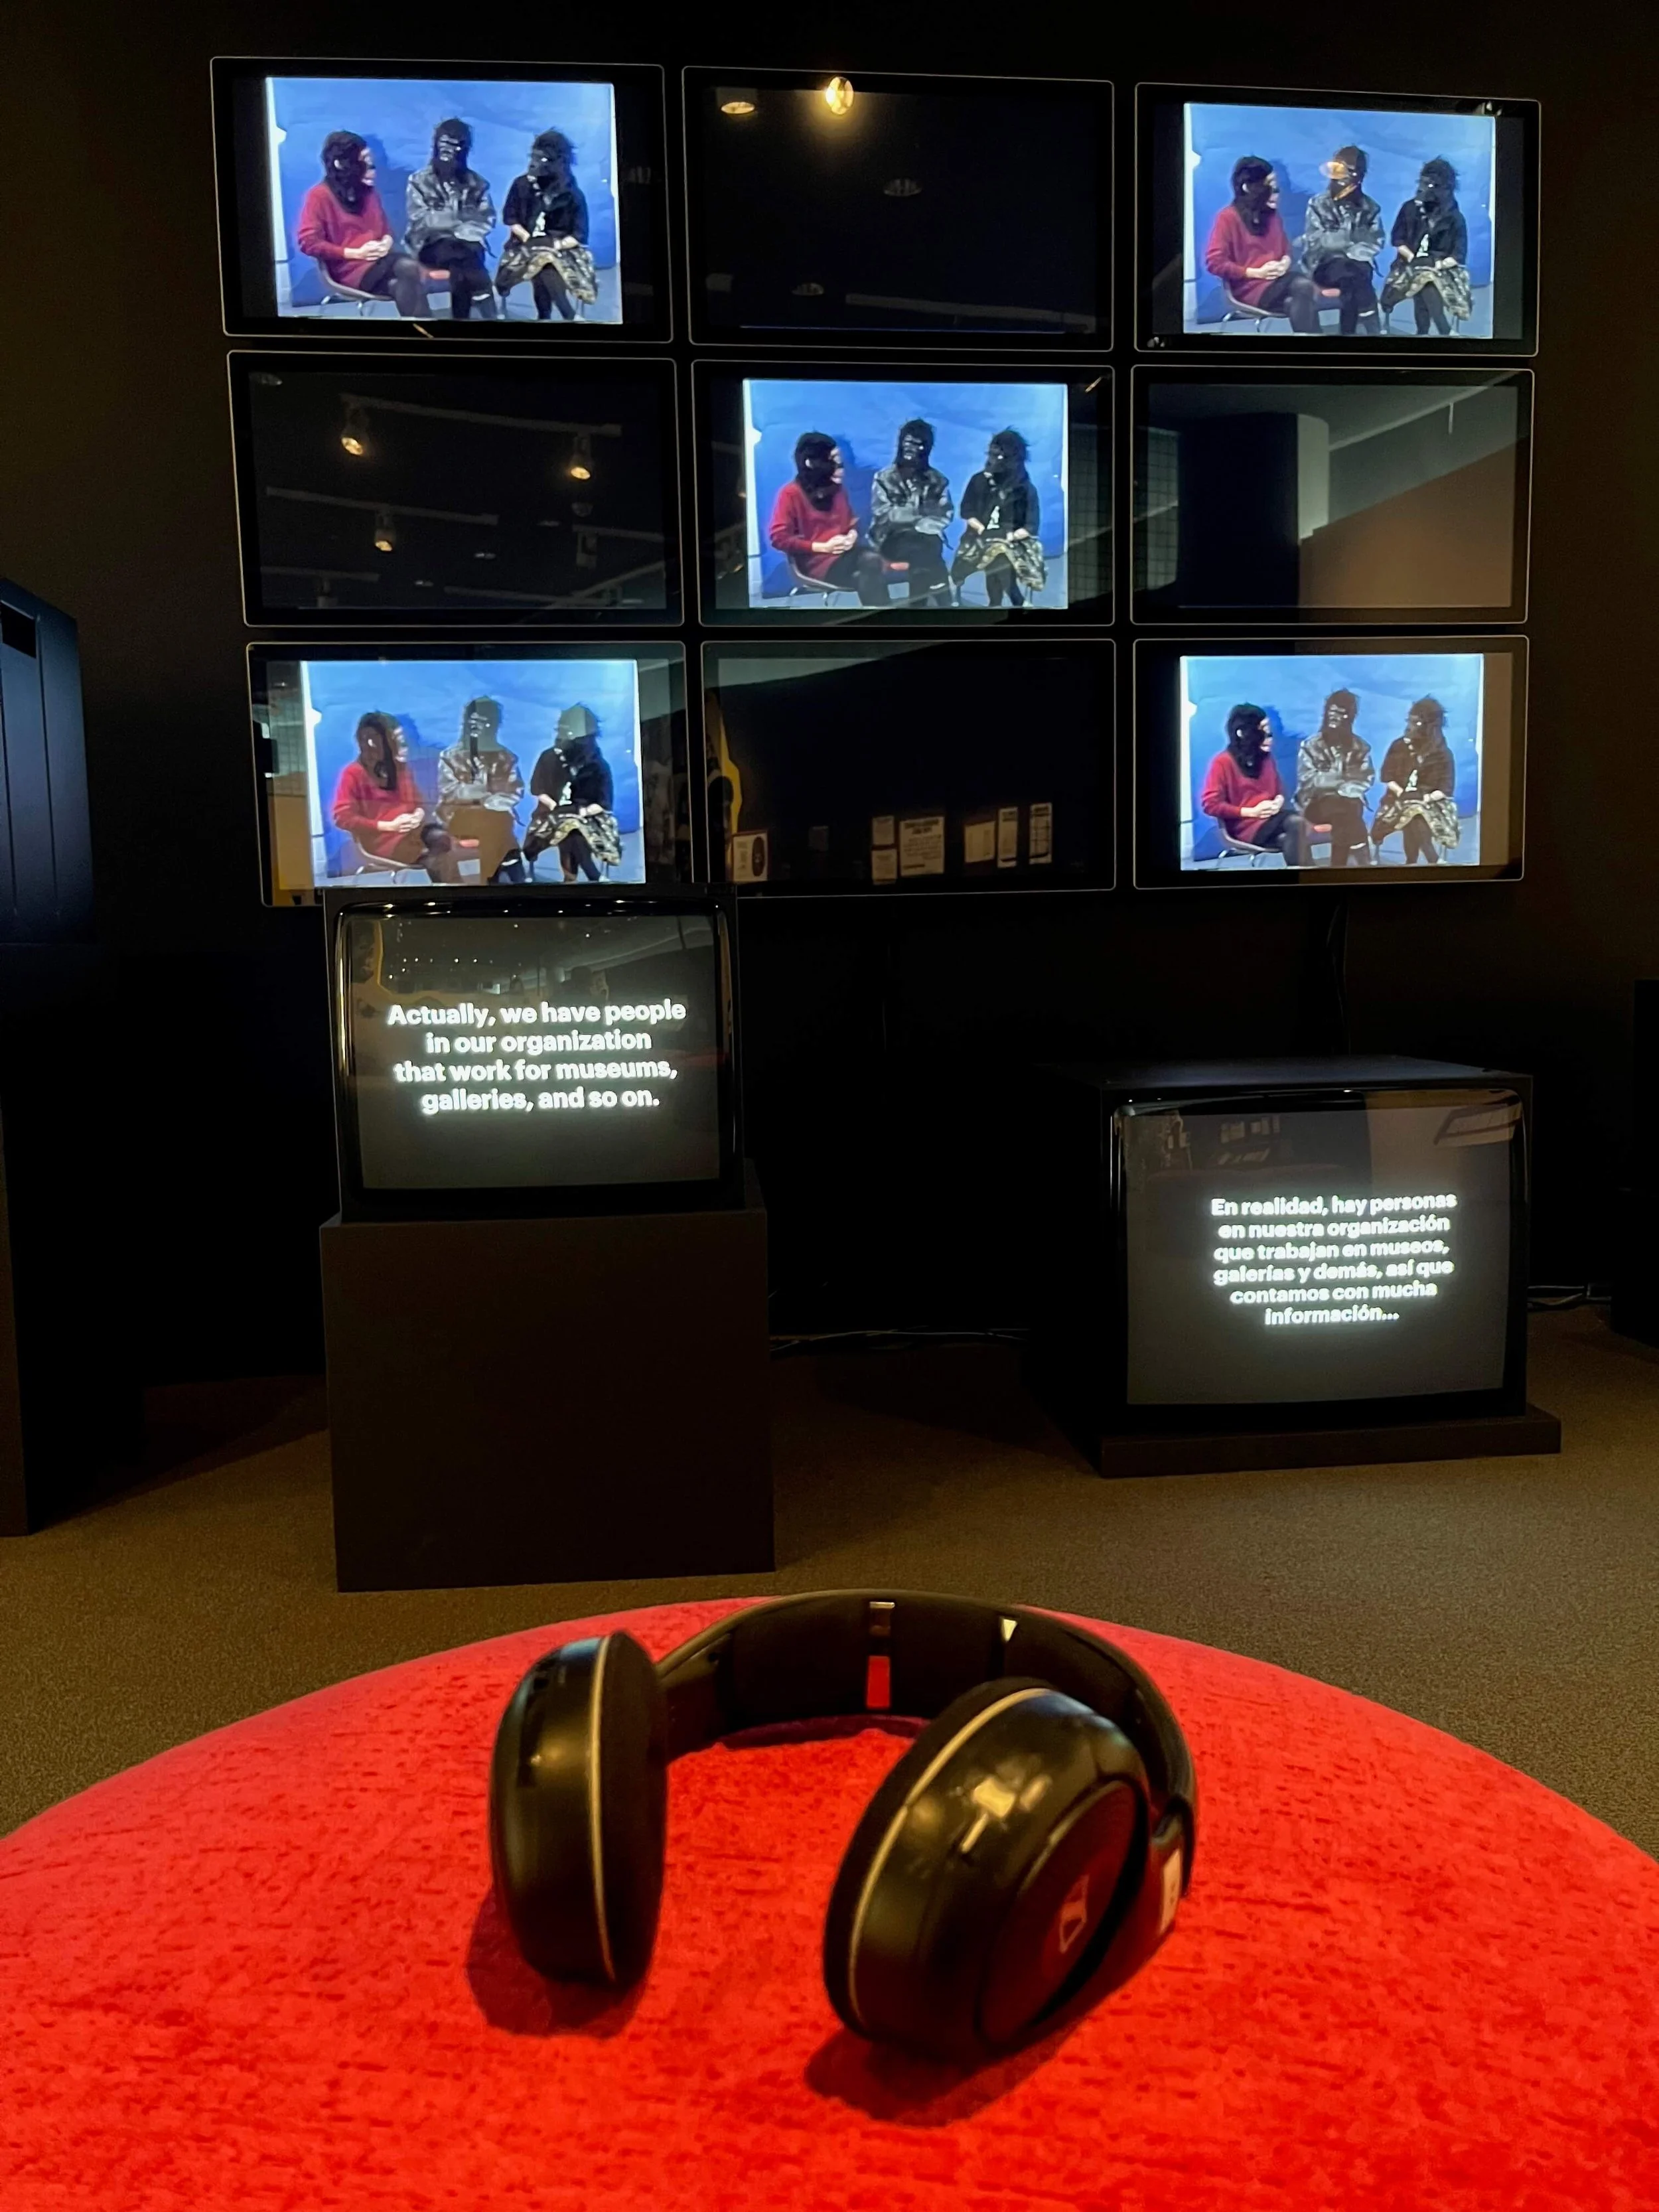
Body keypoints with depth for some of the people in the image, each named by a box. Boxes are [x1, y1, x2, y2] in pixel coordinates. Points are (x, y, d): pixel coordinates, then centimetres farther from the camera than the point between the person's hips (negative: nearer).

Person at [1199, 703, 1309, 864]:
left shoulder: (1266, 757, 14)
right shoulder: (1223, 762, -6)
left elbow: (1279, 790, 26)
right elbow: (1210, 804, -11)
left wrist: (1278, 802, -1)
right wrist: (1251, 812, -14)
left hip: (1271, 818, 6)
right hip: (1244, 824, -6)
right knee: (1296, 823, -30)